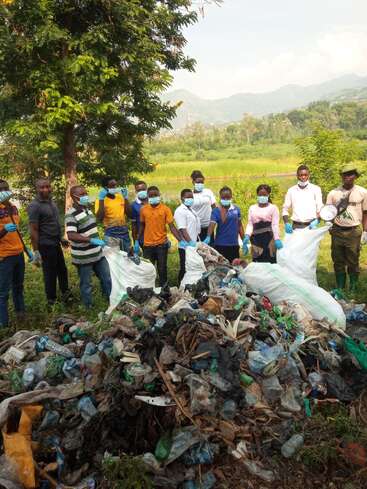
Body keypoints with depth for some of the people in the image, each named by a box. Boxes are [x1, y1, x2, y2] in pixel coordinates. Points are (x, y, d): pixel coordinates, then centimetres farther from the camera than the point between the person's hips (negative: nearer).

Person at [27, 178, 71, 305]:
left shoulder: (51, 202, 8)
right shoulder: (35, 206, -16)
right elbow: (34, 230, -17)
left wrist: (61, 238, 22)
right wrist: (36, 251, -18)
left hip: (55, 243, 8)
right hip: (45, 245, -8)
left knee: (62, 269, 19)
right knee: (50, 273, 4)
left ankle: (65, 292, 39)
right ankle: (52, 301, 20)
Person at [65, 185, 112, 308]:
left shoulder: (87, 209, 7)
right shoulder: (71, 215, -20)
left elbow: (98, 217, 29)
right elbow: (71, 235, -33)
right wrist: (92, 240, -37)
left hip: (98, 254, 8)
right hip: (83, 258, -8)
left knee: (107, 279, 17)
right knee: (86, 285, 9)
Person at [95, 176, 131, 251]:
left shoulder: (120, 196, 7)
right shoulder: (101, 200, -8)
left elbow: (129, 213, 6)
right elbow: (99, 218, -21)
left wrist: (125, 198, 0)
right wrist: (101, 199, -22)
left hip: (124, 230, 5)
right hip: (111, 232, -5)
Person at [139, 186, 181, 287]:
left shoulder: (165, 209, -6)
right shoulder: (143, 209, 2)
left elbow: (172, 227, -9)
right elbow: (142, 226, 13)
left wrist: (181, 240, -19)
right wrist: (138, 240, 10)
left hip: (161, 244, -2)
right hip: (147, 244, 2)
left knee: (162, 268, 7)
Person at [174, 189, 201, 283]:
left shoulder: (191, 210, 15)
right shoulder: (180, 211, -12)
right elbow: (182, 229, -21)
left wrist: (196, 242, 14)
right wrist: (190, 242, -27)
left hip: (194, 246, 8)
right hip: (186, 247, -8)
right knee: (185, 270, 0)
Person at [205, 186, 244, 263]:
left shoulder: (236, 209, 5)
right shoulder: (216, 211, -6)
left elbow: (239, 225, 11)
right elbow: (212, 224, -18)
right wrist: (208, 237, -36)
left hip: (234, 245, 4)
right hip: (220, 245, -3)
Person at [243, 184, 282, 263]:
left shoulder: (273, 208, 9)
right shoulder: (252, 208, 18)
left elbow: (275, 224, 0)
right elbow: (250, 224, 11)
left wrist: (277, 239, -13)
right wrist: (247, 236, -6)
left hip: (269, 238, -3)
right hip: (256, 238, 3)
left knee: (270, 261, -7)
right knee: (257, 261, -2)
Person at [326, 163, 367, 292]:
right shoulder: (333, 193, 2)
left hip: (354, 232, -1)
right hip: (337, 231, 2)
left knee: (353, 262, 5)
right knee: (338, 261, 10)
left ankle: (353, 289, 19)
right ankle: (340, 288, 23)